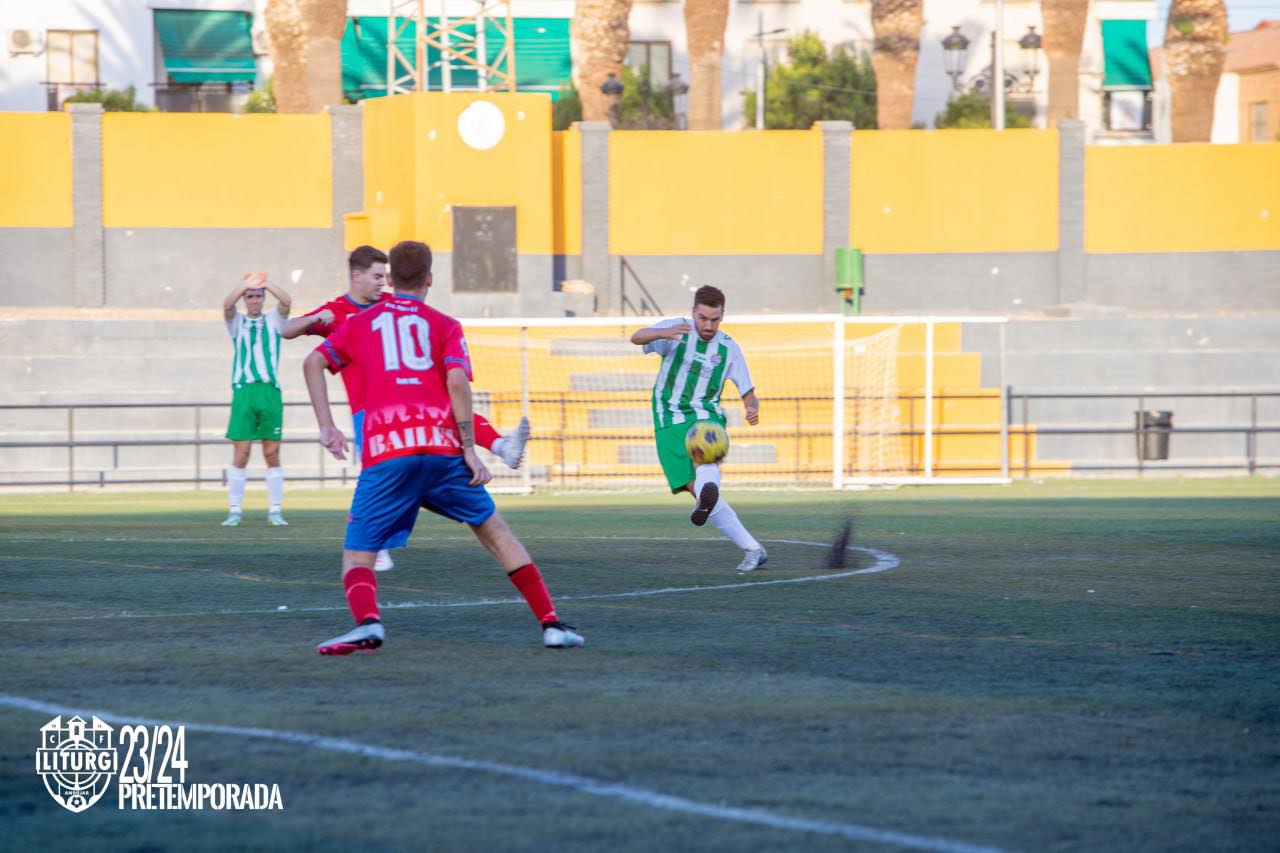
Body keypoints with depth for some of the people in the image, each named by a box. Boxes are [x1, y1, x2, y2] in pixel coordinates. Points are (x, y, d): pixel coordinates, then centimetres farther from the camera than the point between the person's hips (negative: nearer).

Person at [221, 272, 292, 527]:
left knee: (272, 454, 2)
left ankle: (275, 510, 6)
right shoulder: (237, 322, 12)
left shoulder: (274, 320, 13)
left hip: (270, 391, 0)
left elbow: (286, 301, -5)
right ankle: (235, 510, 1)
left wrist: (265, 283, -17)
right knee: (240, 454, -3)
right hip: (244, 391, 0)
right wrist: (247, 283, -23)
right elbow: (227, 305, -9)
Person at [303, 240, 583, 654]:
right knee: (494, 531, 17)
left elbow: (313, 363, 7)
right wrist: (469, 451, -3)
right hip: (441, 445, 1)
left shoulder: (360, 324, 19)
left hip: (384, 450, 0)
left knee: (357, 556, 4)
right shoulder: (445, 325, 14)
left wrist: (326, 426, 6)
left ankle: (367, 621, -28)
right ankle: (551, 623, 12)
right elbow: (456, 381, -2)